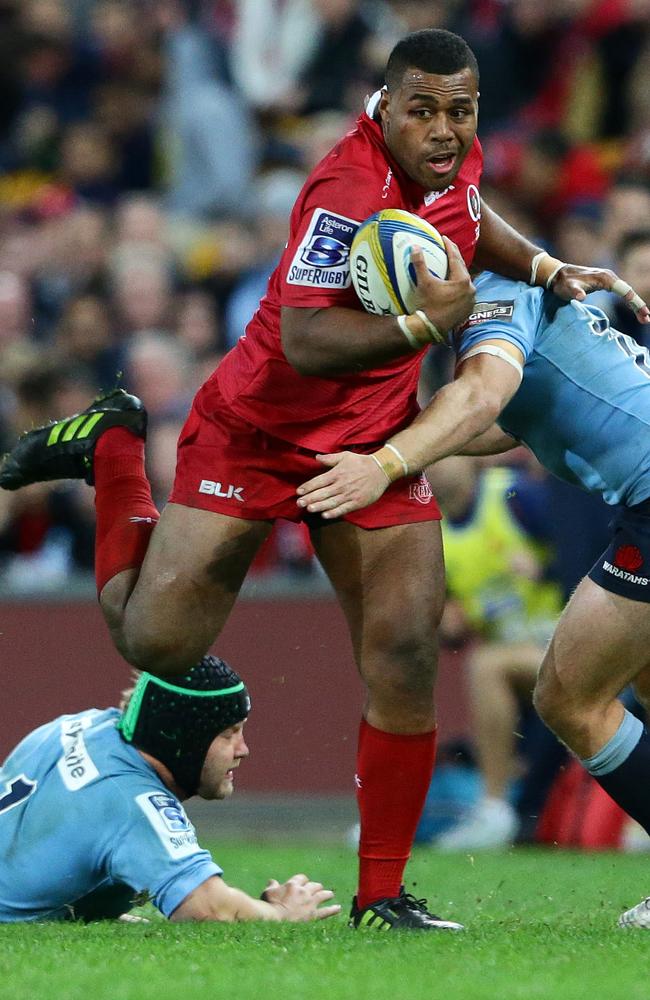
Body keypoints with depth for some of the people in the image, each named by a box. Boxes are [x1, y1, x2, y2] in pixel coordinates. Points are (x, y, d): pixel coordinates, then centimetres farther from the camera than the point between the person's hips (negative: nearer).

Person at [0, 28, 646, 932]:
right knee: (155, 644, 2)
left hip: (376, 448, 6)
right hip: (258, 433, -6)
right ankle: (115, 450, 28)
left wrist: (546, 268, 10)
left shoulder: (454, 162, -3)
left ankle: (381, 894, 3)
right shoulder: (347, 193, -29)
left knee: (405, 659, -8)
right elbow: (304, 344, -37)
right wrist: (426, 323, -44)